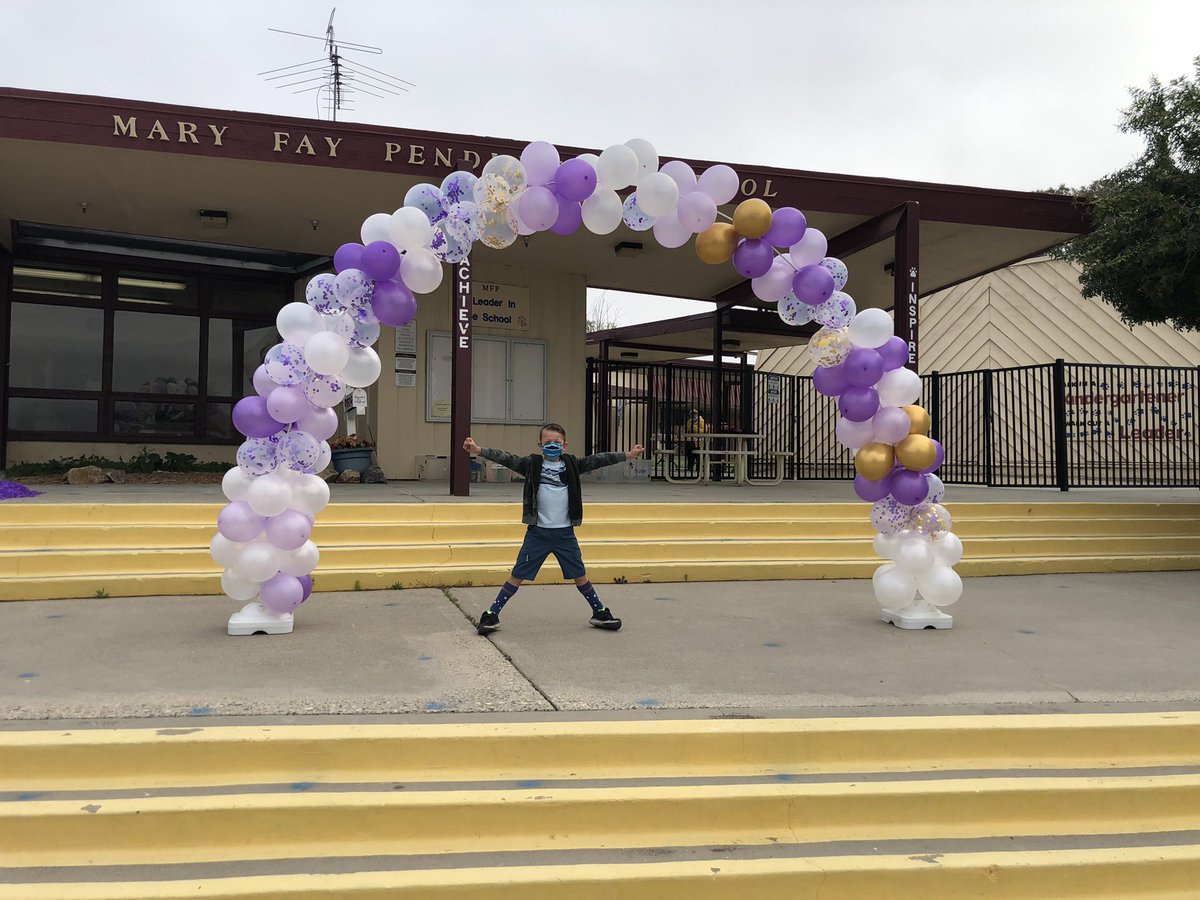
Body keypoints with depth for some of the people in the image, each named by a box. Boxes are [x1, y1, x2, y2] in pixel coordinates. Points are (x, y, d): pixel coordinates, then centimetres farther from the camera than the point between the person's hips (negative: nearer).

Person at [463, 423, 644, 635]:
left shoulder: (571, 465, 3)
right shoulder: (532, 464, -3)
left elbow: (596, 460, 0)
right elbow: (507, 459, -13)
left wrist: (627, 455, -4)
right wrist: (479, 450, -25)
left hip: (565, 533, 2)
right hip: (537, 533, -2)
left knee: (580, 575, 12)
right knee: (517, 575, 0)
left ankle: (600, 612, 27)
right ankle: (491, 615, 9)